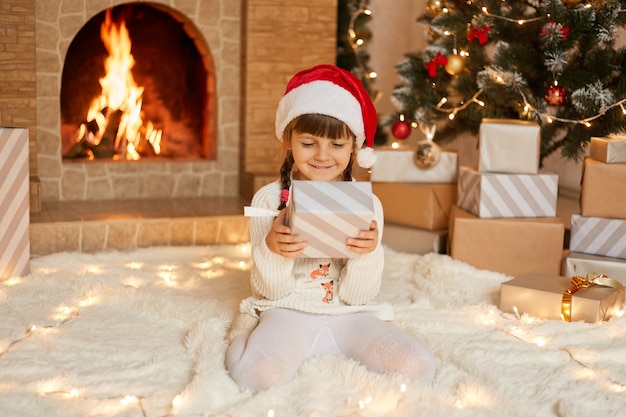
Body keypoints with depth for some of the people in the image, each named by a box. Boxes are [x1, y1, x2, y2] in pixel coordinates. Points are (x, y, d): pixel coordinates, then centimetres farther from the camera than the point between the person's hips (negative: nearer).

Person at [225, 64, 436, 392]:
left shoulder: (367, 205, 0)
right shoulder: (268, 200, -2)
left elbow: (357, 295, -2)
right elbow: (270, 291, -2)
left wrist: (368, 253, -22)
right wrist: (271, 250, -23)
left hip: (349, 316, 3)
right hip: (287, 313, -3)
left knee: (417, 368, -21)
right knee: (260, 373, -35)